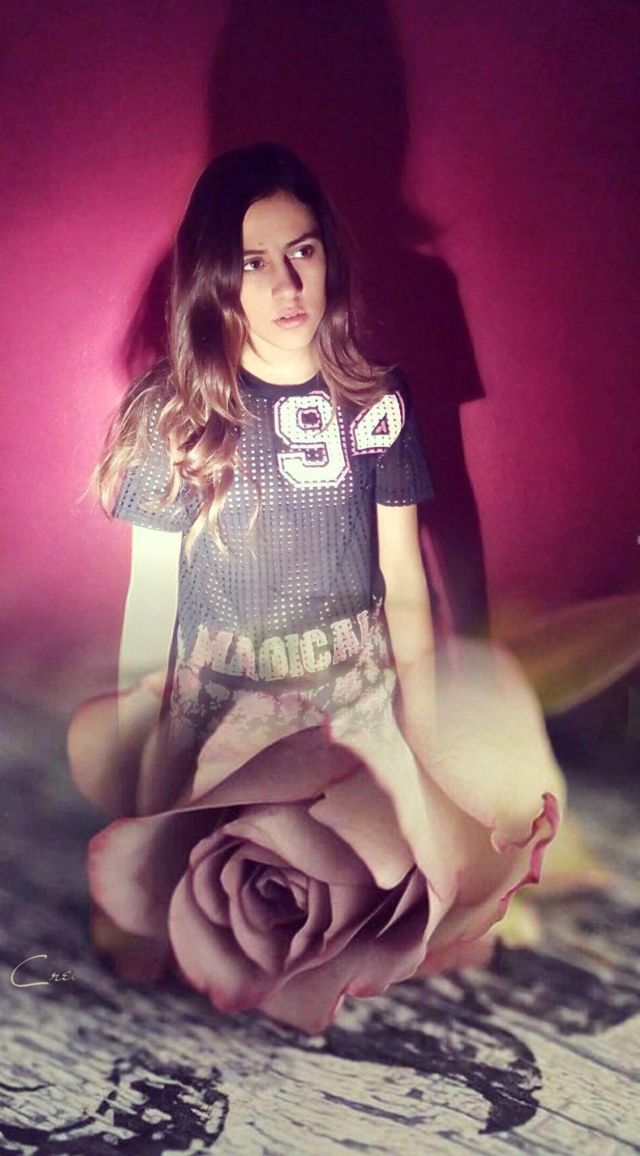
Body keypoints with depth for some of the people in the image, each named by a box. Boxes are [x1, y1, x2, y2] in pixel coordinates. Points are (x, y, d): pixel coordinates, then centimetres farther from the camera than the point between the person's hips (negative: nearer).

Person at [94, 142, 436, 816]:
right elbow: (151, 597, -6)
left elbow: (403, 576, 0)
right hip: (217, 699, -1)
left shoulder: (379, 400, -4)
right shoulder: (168, 413, -10)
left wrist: (425, 739, -3)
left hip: (360, 688, 2)